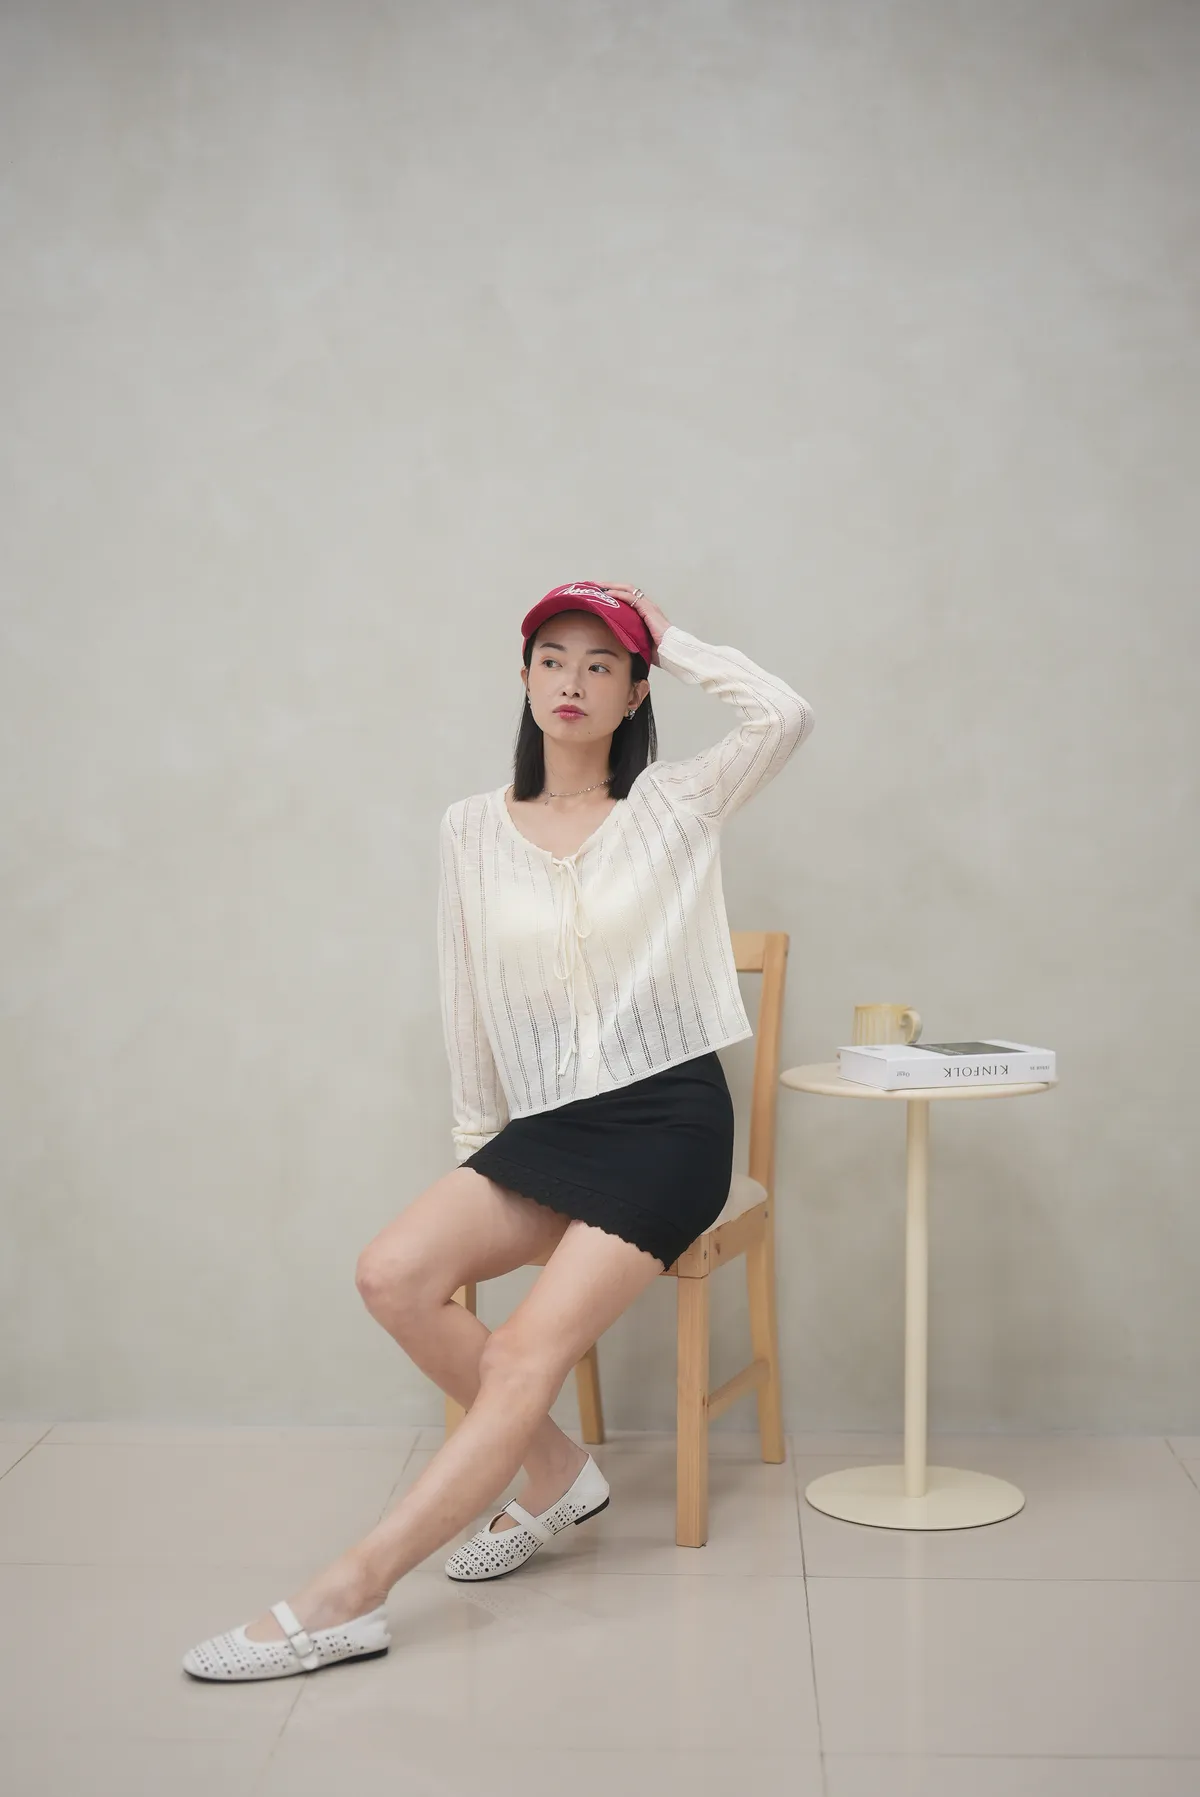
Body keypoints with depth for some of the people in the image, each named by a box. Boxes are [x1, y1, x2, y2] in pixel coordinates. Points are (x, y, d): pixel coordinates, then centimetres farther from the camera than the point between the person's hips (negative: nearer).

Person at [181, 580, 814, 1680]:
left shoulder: (675, 805, 1)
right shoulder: (474, 828, 9)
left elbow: (785, 714, -17)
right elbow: (465, 1002, 14)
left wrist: (668, 637, -4)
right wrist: (475, 1144, 13)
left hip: (669, 1121, -4)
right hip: (545, 1125, 4)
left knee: (530, 1353, -19)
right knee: (395, 1274, -19)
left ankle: (349, 1598, -19)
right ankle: (557, 1470, 3)